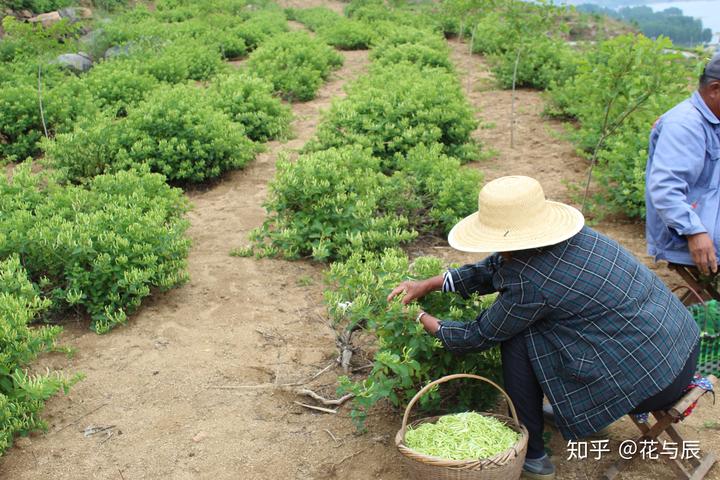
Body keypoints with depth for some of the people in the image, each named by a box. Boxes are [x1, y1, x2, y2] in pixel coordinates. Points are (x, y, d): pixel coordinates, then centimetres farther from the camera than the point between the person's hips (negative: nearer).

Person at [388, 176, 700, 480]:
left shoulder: (531, 283, -23)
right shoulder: (563, 233, -1)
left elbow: (480, 337, -6)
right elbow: (496, 267, 13)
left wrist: (423, 320, 10)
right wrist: (427, 285, 15)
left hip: (650, 383, -8)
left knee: (517, 336, -4)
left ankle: (530, 454, 9)